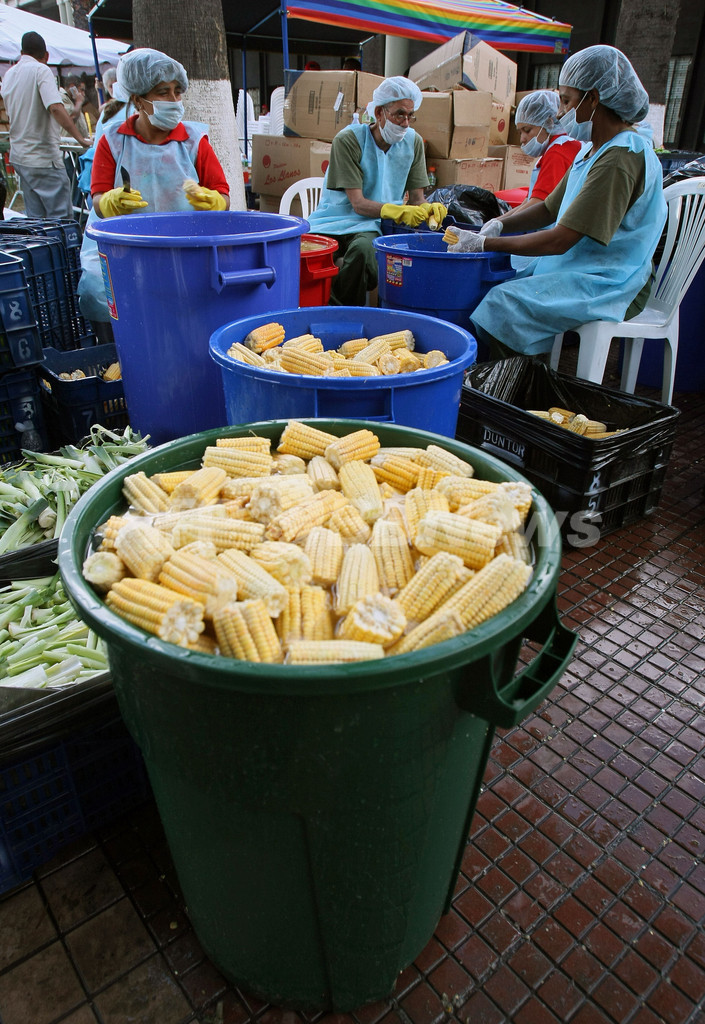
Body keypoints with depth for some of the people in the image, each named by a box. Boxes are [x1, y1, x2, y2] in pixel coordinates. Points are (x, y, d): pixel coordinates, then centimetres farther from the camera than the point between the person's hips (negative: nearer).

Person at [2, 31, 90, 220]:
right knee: (62, 217, -8)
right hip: (43, 156, -8)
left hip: (18, 156, 9)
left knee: (34, 216, 11)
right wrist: (80, 138, -21)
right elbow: (55, 107, -23)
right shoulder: (40, 70, -9)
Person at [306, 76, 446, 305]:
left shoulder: (413, 142, 5)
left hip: (374, 225, 2)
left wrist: (428, 209, -17)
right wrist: (399, 211, -30)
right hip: (337, 218, -2)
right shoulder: (348, 140, -8)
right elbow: (358, 203, -15)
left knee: (364, 247, -35)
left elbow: (416, 199, 9)